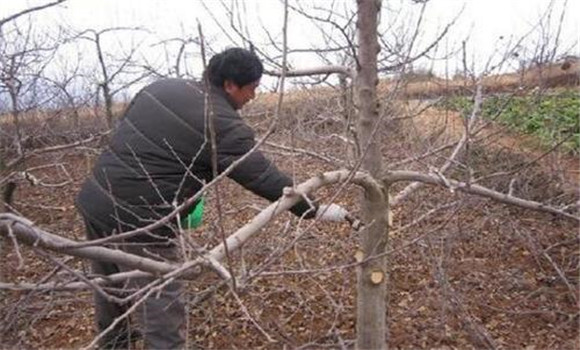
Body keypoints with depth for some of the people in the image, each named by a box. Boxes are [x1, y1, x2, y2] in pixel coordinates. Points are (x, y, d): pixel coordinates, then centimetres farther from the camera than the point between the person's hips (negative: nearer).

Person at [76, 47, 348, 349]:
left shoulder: (162, 87, 8)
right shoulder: (225, 125, -15)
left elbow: (125, 134, 16)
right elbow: (267, 179, -14)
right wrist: (316, 210, -3)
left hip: (94, 200, 9)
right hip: (135, 221, -9)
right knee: (161, 312, 1)